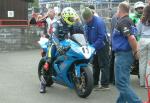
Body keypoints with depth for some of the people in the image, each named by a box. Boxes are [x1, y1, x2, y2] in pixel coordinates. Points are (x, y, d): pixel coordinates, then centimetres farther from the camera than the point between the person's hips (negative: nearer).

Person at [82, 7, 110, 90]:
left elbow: (101, 37, -24)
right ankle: (94, 83, 24)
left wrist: (93, 46, -26)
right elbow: (87, 35, 14)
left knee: (103, 65, -4)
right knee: (95, 65, 14)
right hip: (93, 47, 8)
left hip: (102, 46, -8)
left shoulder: (99, 22, -21)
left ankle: (105, 84, -1)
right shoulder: (87, 23, 4)